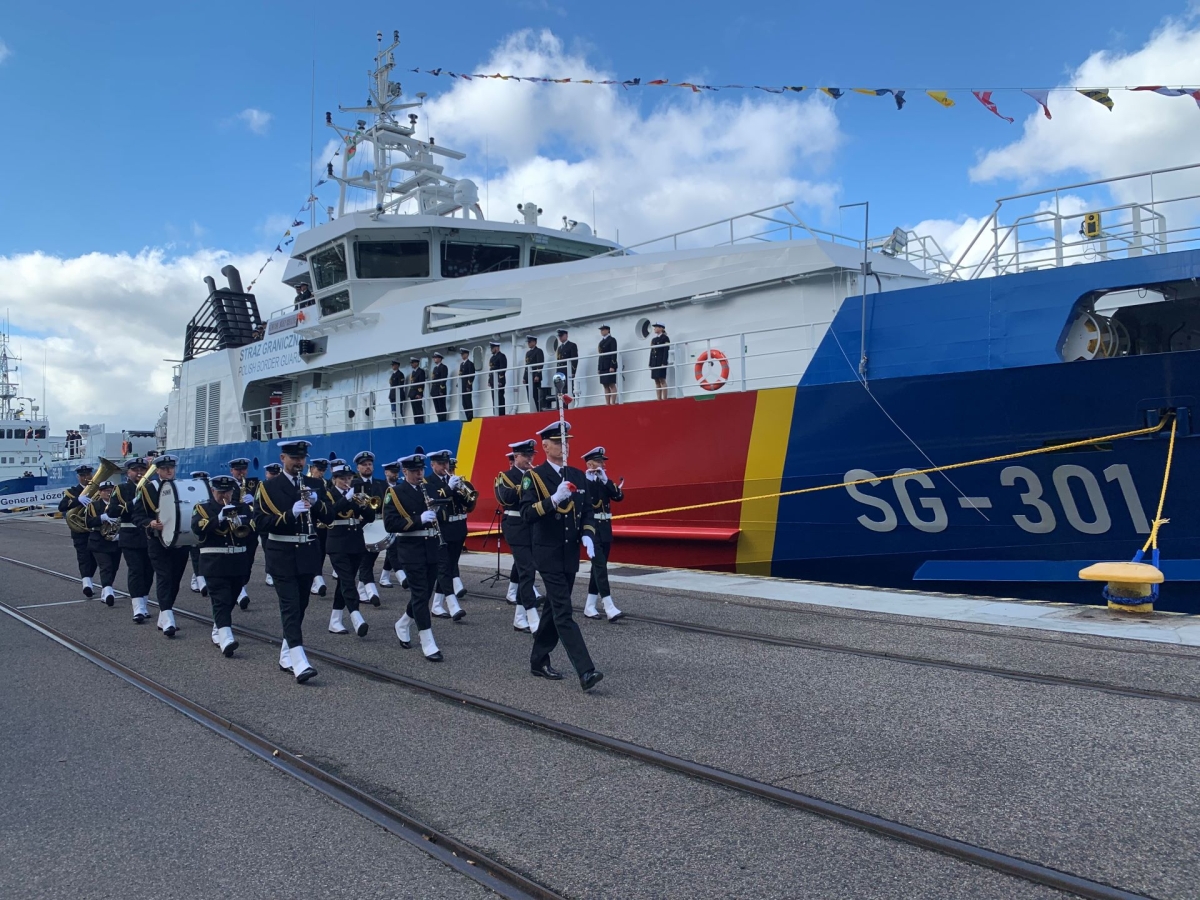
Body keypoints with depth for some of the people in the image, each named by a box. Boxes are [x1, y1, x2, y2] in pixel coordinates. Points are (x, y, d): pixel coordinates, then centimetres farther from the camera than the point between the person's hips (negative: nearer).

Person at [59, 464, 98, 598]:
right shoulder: (72, 491, 4)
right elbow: (61, 507, -13)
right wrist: (78, 499, -29)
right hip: (80, 531, -3)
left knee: (94, 558, 8)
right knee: (83, 556, -13)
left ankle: (87, 580, 25)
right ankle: (87, 583, -25)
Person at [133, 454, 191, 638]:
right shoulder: (147, 489, 0)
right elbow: (137, 516, -3)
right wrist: (150, 523, -22)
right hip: (158, 542, -4)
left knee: (175, 579, 8)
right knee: (164, 577, -12)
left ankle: (163, 617, 22)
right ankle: (167, 620, -18)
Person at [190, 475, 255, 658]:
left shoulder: (243, 507, 11)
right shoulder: (203, 508, 1)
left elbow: (255, 526, 2)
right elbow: (197, 528, -17)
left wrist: (241, 523, -17)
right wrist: (220, 518, -27)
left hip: (238, 562, 4)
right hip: (214, 563, -4)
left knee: (230, 600, 14)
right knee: (221, 600, -14)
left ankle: (218, 631, 32)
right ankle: (226, 639, -25)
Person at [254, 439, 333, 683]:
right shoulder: (269, 487, -2)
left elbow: (329, 518, 5)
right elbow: (260, 523, -12)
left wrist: (317, 501, -15)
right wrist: (290, 513, -24)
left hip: (308, 553, 5)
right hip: (282, 555, -5)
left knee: (300, 606, 11)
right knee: (290, 606, -12)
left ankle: (286, 656, 26)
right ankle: (299, 663, -19)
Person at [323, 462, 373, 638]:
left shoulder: (355, 494, 13)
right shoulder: (328, 494, 0)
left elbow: (371, 518, 7)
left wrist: (365, 506, -12)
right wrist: (347, 498, -24)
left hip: (356, 544, 5)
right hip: (338, 545, -5)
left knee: (344, 582, 9)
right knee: (347, 581, -16)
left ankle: (335, 622, 16)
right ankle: (357, 620, -29)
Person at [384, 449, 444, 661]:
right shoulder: (395, 493, -5)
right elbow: (390, 523, -15)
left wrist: (435, 511, -7)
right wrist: (419, 519, -22)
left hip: (432, 549, 6)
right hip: (411, 550, -6)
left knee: (425, 593, 13)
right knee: (420, 594, -6)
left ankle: (403, 625, 37)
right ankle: (428, 644, -3)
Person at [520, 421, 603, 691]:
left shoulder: (578, 476, 9)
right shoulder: (533, 476, -7)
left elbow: (587, 511, 11)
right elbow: (527, 513, -16)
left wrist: (588, 536, -6)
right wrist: (554, 499, -28)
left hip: (571, 554, 6)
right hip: (549, 555, -6)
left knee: (554, 608, 15)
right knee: (564, 612, -10)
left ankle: (539, 660, 30)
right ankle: (585, 672, -15)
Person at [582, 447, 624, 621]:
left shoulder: (604, 481, 13)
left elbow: (619, 496, -2)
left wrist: (606, 480, -10)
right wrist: (590, 478, -20)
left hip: (605, 528, 7)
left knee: (598, 566, 9)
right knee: (600, 565, -14)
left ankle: (590, 606, 17)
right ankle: (609, 607, -18)